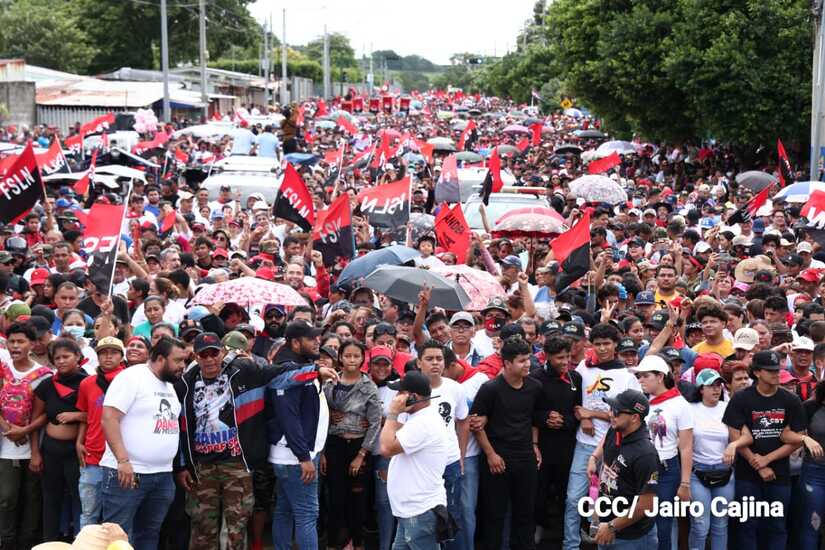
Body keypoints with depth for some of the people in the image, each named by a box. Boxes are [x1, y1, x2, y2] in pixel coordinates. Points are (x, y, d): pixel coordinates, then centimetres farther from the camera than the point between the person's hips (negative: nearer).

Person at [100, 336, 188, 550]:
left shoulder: (169, 386, 16)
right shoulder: (132, 377, -10)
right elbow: (109, 419, -17)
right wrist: (123, 461, -24)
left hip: (162, 475, 8)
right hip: (128, 472, -8)